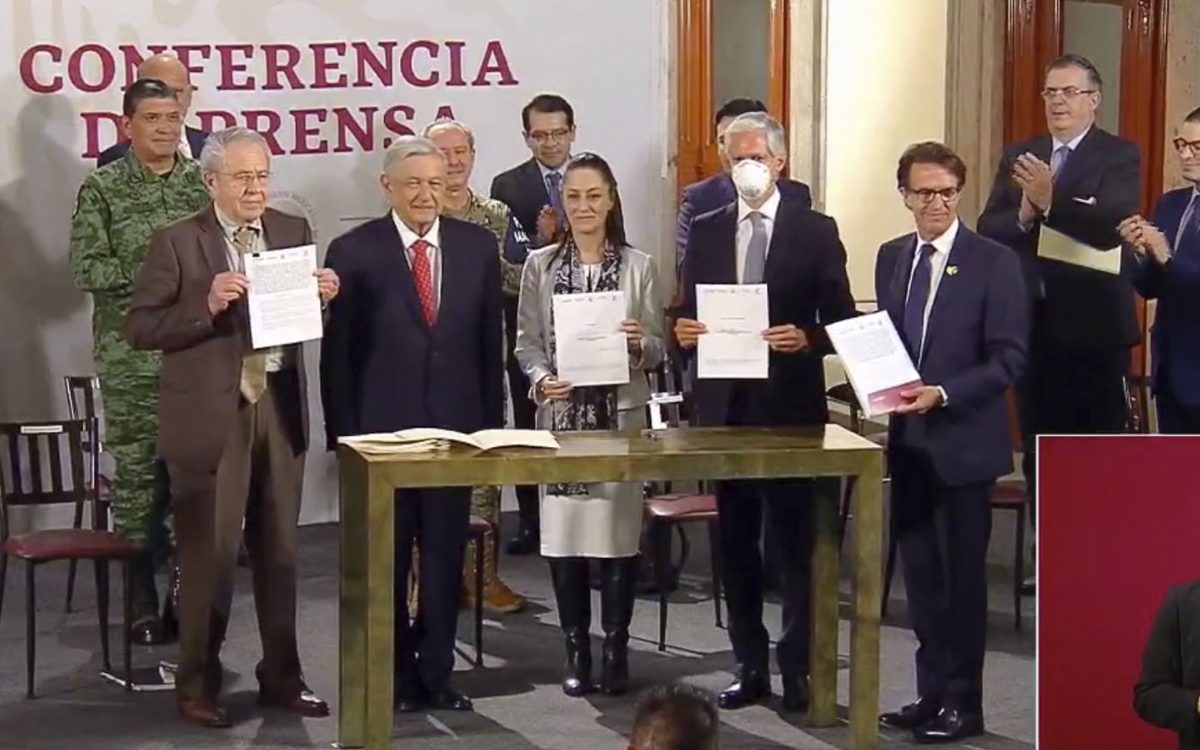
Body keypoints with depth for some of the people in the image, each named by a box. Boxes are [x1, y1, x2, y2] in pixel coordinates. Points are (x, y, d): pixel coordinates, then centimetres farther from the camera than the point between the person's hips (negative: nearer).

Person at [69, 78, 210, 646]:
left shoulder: (203, 182, 8)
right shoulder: (102, 189, -1)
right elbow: (87, 269, -9)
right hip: (132, 359, -3)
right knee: (136, 477, 1)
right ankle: (143, 603, 10)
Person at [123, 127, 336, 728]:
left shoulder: (293, 231, 7)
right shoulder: (178, 242, -7)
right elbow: (140, 328, -11)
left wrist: (323, 296, -8)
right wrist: (206, 305, -23)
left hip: (279, 405, 5)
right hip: (211, 413, -4)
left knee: (279, 549, 13)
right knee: (210, 553, 2)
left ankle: (281, 676, 25)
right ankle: (197, 685, 16)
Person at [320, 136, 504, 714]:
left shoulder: (477, 247, 5)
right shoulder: (355, 252, -3)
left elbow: (490, 341, 8)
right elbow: (337, 352, -2)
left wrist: (493, 422, 5)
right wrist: (343, 433, -6)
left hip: (456, 424, 2)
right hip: (382, 427, -2)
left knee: (446, 558, 8)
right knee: (386, 561, 7)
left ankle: (436, 672, 19)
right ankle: (397, 676, 18)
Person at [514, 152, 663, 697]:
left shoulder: (639, 266, 4)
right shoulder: (540, 265, 5)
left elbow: (658, 348, 5)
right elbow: (527, 341, 6)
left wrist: (639, 345, -17)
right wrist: (541, 380, -13)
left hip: (621, 413, -1)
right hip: (561, 412, 1)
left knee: (618, 529, -1)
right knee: (563, 530, 1)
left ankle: (615, 649, 11)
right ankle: (576, 649, 12)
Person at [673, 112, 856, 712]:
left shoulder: (816, 231, 0)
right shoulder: (705, 231, 10)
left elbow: (842, 321, -1)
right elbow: (688, 315, 11)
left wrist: (808, 339, -19)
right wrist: (683, 330, -10)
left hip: (790, 405, -3)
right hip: (725, 404, 4)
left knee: (796, 540, 1)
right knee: (735, 542, 9)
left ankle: (797, 669, 7)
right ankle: (750, 667, 18)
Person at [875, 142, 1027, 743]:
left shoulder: (994, 262, -8)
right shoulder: (892, 258, 10)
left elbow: (1008, 358, -11)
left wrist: (942, 394, -21)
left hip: (963, 441, -5)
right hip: (907, 440, 5)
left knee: (962, 576, 2)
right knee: (920, 575, 11)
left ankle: (962, 703, 11)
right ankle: (931, 693, 21)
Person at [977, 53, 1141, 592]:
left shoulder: (1119, 157, -4)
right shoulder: (1017, 158, 11)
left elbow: (1114, 224, -20)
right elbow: (988, 230, 4)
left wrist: (1051, 202, -33)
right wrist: (1022, 215, -17)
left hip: (1094, 323, -5)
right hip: (1033, 320, 5)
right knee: (1039, 448, 10)